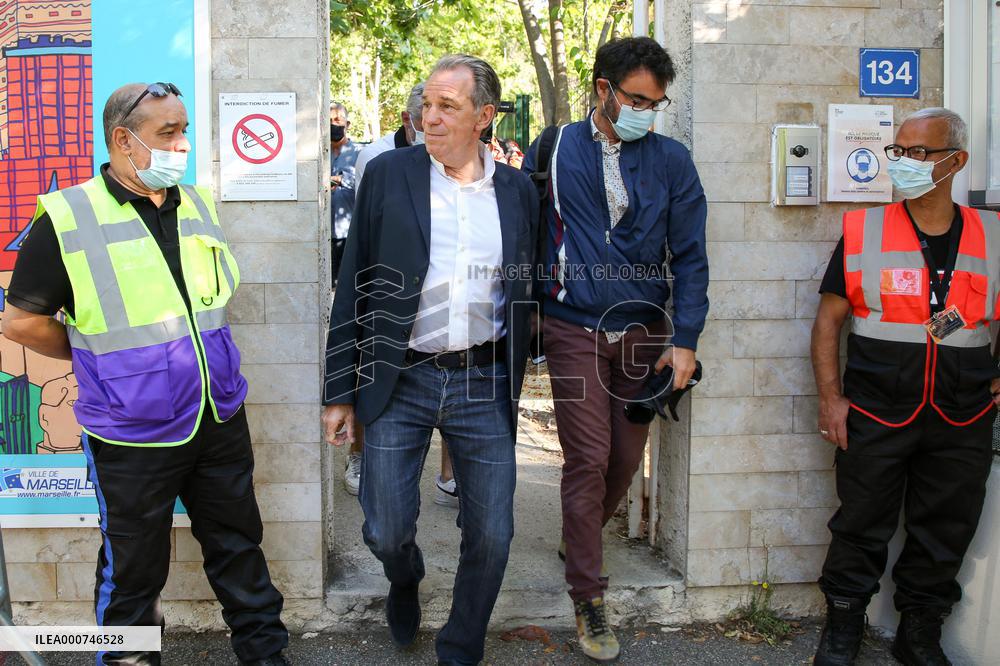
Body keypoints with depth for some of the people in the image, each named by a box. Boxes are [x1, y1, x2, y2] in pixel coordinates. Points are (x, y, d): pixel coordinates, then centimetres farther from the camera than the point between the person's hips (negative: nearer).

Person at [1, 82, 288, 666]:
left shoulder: (199, 205, 6)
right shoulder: (67, 218, -11)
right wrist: (102, 354, 1)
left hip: (220, 420, 5)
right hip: (132, 437, -5)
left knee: (239, 548, 17)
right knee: (135, 571, 11)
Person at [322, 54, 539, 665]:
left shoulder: (518, 190, 5)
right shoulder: (387, 174, -1)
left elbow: (524, 294, 12)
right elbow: (354, 288, 1)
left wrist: (514, 385, 10)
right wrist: (341, 392, -1)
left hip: (484, 383, 1)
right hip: (399, 382, -1)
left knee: (491, 536, 4)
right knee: (387, 532, 5)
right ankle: (405, 582, 41)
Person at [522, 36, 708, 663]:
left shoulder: (671, 160, 2)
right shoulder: (554, 150, 0)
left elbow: (690, 256, 1)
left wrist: (684, 340, -6)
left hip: (642, 333, 2)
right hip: (574, 330, -2)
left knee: (626, 459, 9)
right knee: (588, 459, -5)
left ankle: (580, 541, 37)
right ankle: (589, 598, 6)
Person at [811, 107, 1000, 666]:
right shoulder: (863, 232, -1)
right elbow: (829, 318, 0)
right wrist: (830, 398, -7)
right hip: (876, 415, -2)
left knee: (945, 534, 11)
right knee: (862, 526, 7)